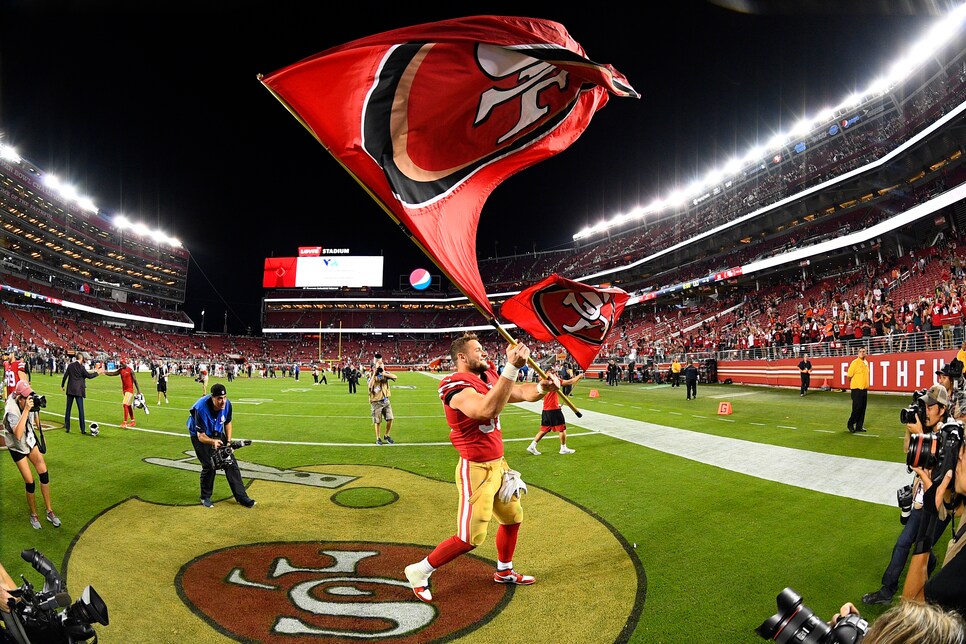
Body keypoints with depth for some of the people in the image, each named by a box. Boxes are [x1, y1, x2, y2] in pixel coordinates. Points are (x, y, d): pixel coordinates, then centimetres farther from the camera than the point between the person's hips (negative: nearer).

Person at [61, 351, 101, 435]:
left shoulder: (70, 365, 2)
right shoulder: (81, 367, -11)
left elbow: (65, 376, 5)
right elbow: (89, 375, -7)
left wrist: (62, 386, 17)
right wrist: (98, 372, 4)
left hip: (70, 390, 4)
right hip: (78, 390, -4)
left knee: (68, 408, 10)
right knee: (81, 409, 1)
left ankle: (67, 428, 12)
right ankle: (83, 429, 1)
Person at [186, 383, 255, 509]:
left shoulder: (227, 404, -20)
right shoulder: (201, 408, -35)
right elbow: (201, 436, -32)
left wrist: (228, 442, -6)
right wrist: (213, 441, -51)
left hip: (217, 433, 5)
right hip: (200, 436, -4)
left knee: (231, 463, -1)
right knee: (209, 466, -13)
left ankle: (241, 496, 5)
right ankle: (206, 497, 11)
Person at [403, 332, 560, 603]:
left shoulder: (488, 376, 4)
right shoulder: (458, 388, -24)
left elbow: (522, 393, 7)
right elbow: (488, 409, -43)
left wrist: (542, 387, -16)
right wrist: (512, 367, -45)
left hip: (498, 464, 9)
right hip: (476, 470, -9)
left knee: (512, 518, 23)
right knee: (470, 538, -3)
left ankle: (504, 571, 45)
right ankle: (419, 571, 15)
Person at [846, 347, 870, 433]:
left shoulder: (866, 363, 12)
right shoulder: (855, 362, -11)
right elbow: (849, 376, -10)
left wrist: (866, 385, 17)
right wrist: (853, 383, 3)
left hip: (864, 389, 7)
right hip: (857, 389, -7)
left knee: (862, 409, 8)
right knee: (857, 408, -6)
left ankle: (859, 426, 15)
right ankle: (850, 424, 8)